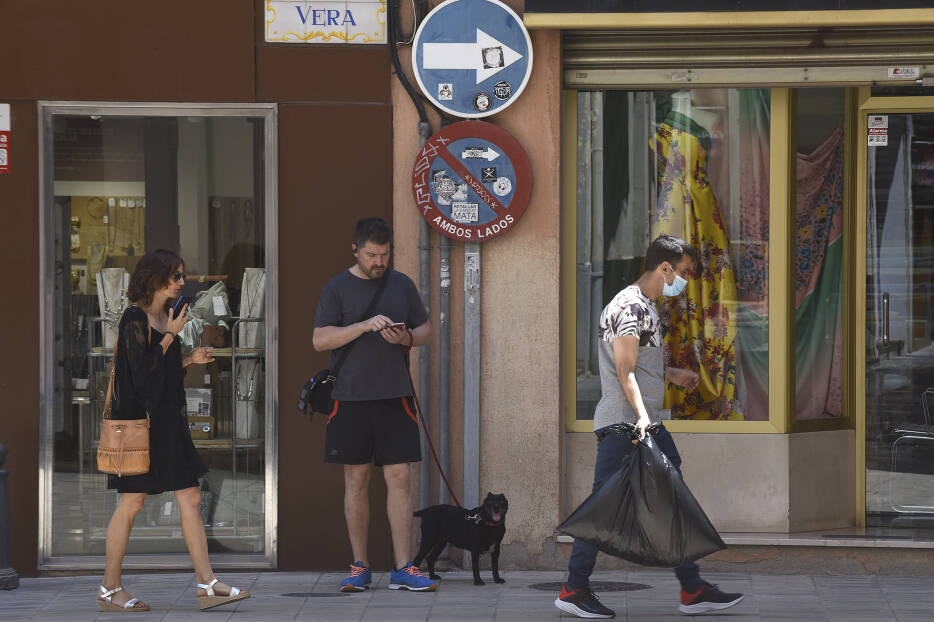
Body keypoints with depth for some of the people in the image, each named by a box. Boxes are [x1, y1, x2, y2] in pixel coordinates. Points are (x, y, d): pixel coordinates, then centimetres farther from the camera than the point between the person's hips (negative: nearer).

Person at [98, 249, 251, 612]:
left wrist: (190, 359, 5)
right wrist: (171, 335, -13)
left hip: (167, 420, 9)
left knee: (190, 498, 2)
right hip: (139, 419, -9)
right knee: (132, 503, -3)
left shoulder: (165, 317, 14)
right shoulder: (135, 318, -12)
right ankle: (109, 589, 6)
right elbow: (142, 369, -18)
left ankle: (207, 585, 1)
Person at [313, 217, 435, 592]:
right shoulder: (337, 288, 2)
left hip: (394, 396, 2)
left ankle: (403, 569, -1)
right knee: (356, 480, 4)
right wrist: (365, 326, -18)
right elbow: (319, 339, -6)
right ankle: (360, 567, 12)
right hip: (351, 398, -1)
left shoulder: (401, 285, 10)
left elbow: (426, 330, 15)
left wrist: (407, 338, -8)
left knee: (399, 478, -3)